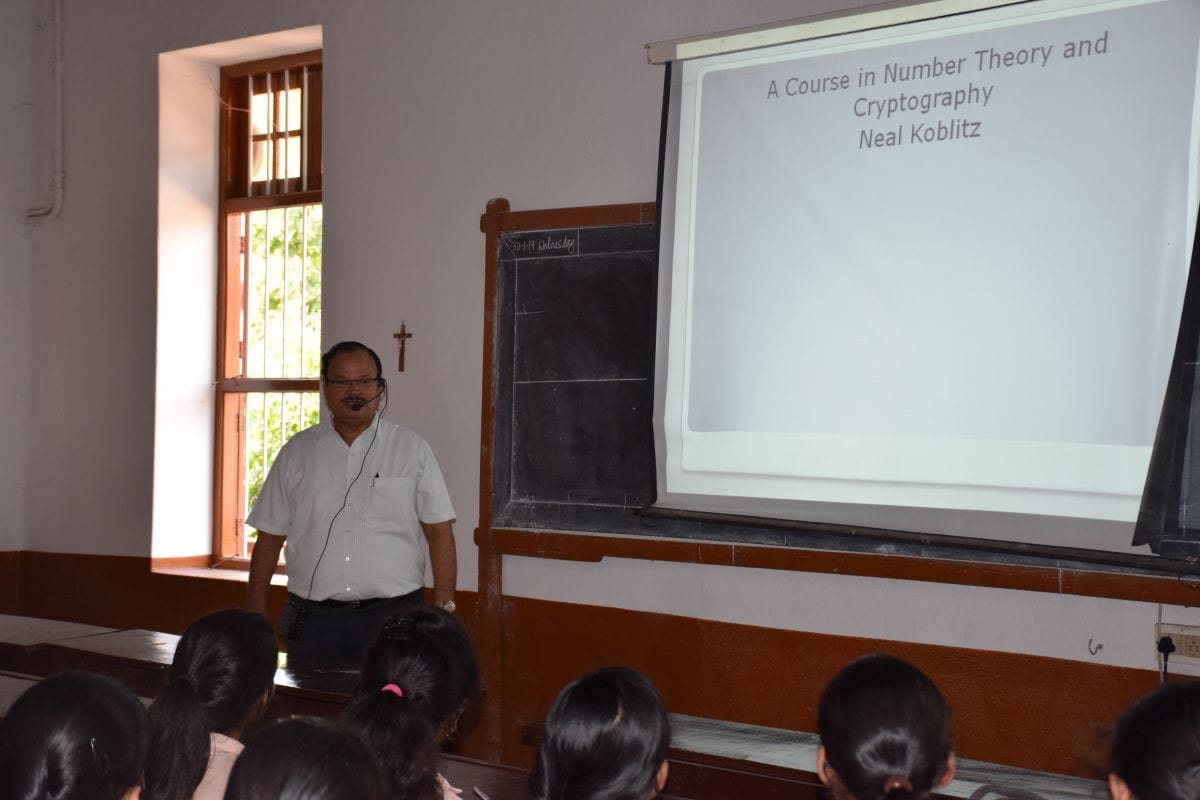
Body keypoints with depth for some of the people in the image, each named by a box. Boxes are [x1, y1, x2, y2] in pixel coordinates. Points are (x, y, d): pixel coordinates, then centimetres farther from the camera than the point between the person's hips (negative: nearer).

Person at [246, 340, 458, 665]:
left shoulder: (412, 449, 5)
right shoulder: (296, 452, 9)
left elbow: (439, 532, 3)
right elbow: (270, 537, 10)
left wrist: (443, 608, -5)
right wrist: (255, 615, 5)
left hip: (393, 614, -1)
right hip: (313, 620, 1)